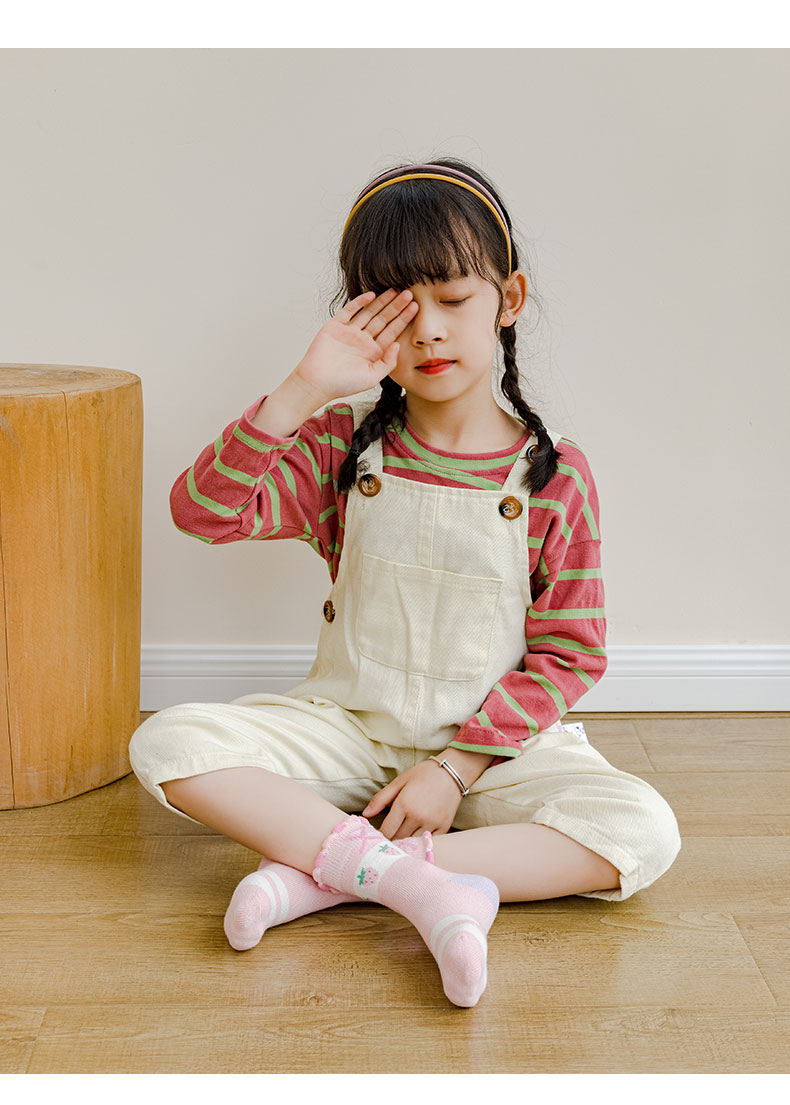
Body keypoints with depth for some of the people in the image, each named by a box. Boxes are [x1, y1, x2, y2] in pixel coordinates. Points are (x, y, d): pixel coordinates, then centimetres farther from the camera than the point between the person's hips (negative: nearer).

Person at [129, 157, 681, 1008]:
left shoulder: (554, 475, -7)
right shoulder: (342, 446, -2)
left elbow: (567, 655, -5)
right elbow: (203, 510, -16)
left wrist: (458, 765, -14)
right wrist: (303, 391, -25)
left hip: (492, 743, -1)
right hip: (345, 731, 1)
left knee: (645, 830, -27)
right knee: (168, 743, -21)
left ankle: (324, 867, -29)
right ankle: (413, 878, -31)